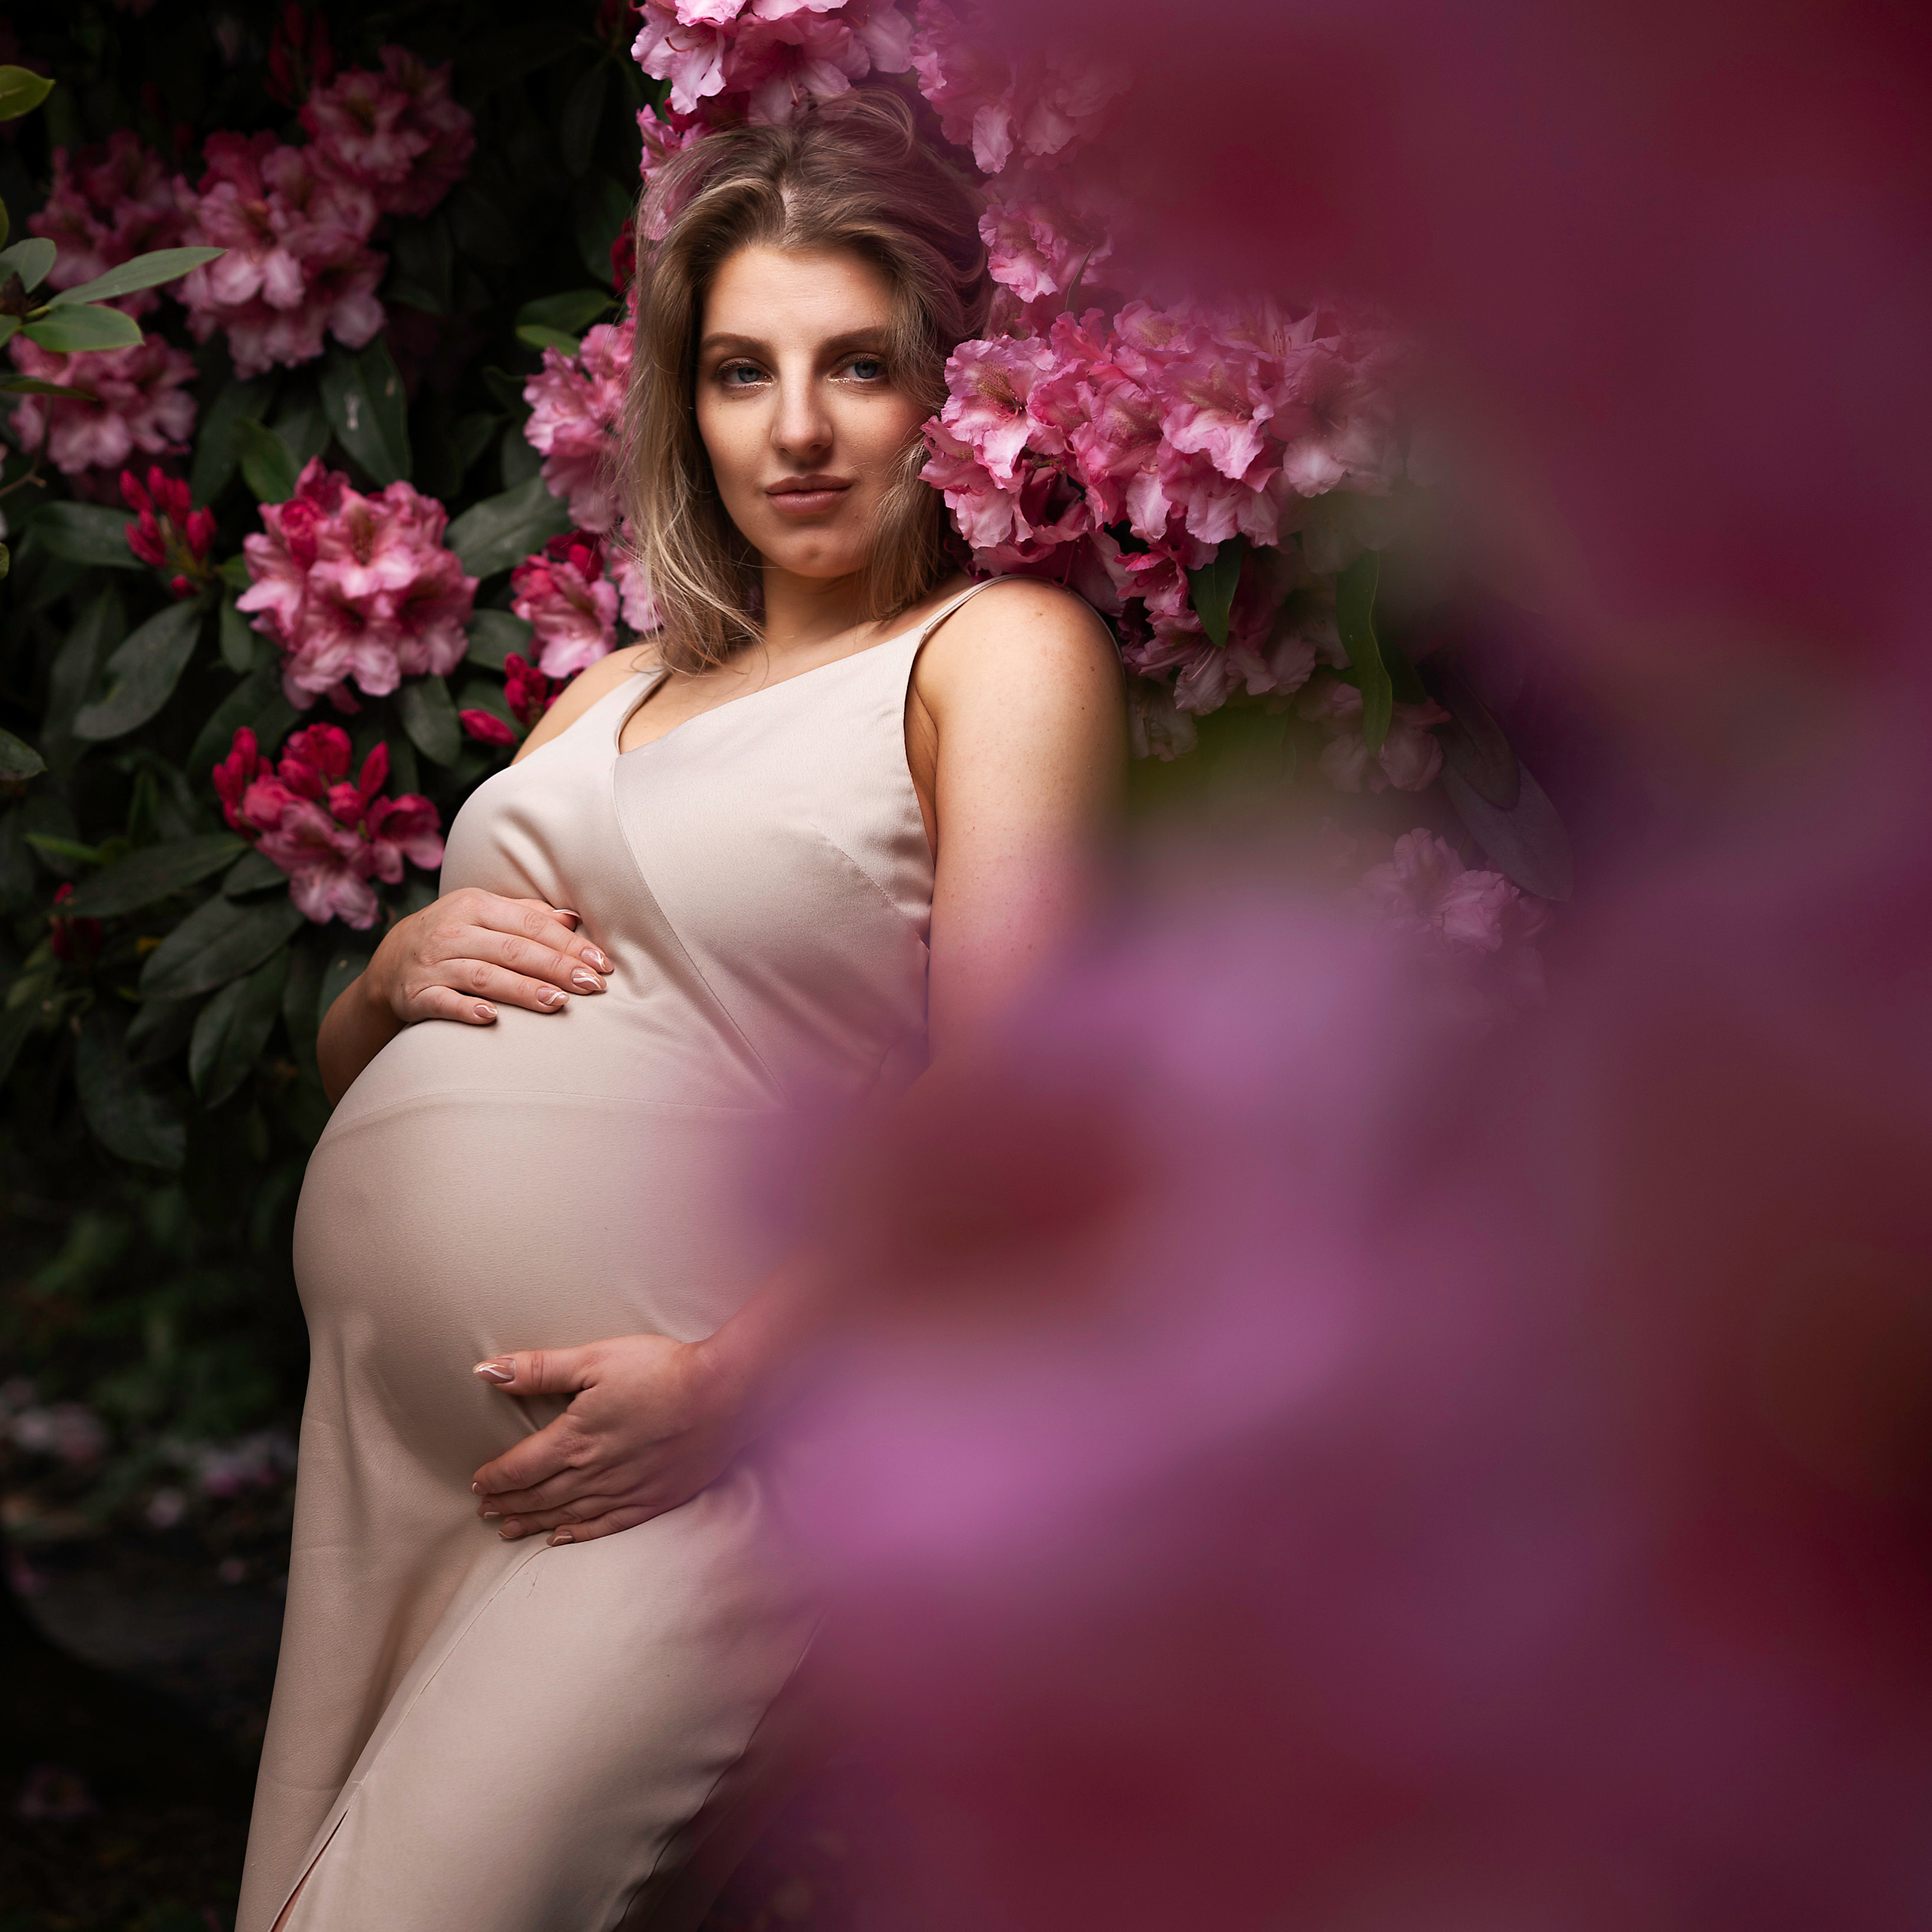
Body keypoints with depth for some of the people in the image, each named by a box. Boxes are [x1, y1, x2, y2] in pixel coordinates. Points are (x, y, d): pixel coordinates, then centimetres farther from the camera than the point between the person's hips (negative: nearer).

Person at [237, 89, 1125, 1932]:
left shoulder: (1000, 651, -1)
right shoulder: (615, 692, 19)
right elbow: (343, 1068, 24)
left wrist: (729, 1382, -18)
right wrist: (403, 971, 1)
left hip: (688, 1454, -7)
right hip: (376, 1420, 7)